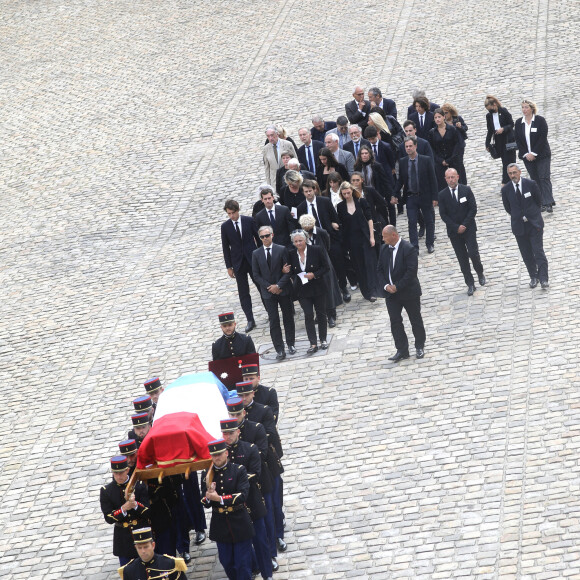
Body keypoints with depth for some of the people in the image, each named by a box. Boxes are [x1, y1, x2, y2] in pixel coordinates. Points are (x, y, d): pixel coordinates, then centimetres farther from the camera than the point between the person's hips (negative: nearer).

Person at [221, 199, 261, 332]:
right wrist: (229, 267, 1)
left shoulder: (249, 221, -4)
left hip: (253, 260, 0)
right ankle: (250, 320, 2)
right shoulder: (225, 226, -3)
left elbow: (258, 238, 4)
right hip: (238, 263, 0)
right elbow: (225, 247, 2)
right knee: (243, 293, 0)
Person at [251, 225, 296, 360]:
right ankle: (279, 350, 0)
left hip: (283, 290, 0)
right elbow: (256, 275, 1)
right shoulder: (256, 254, 1)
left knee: (288, 317, 10)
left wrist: (278, 286, -15)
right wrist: (269, 287, -10)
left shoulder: (282, 250, -4)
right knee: (273, 321, -2)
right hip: (268, 293, 0)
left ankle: (290, 344, 26)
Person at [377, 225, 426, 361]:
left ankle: (419, 346, 25)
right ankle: (402, 350, 9)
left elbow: (411, 271, -21)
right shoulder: (384, 249, 2)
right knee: (395, 322, 2)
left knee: (415, 320, 9)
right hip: (391, 293, 5)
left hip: (409, 292, -5)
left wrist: (397, 287, -21)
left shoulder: (408, 249, -18)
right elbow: (380, 270, 6)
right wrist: (385, 286, -10)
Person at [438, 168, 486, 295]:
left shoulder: (466, 190, -3)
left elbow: (473, 209, -4)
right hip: (454, 232, 1)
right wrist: (456, 227, -11)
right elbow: (443, 214, -2)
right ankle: (470, 284, 9)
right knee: (462, 259, 3)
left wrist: (464, 225, -12)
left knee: (473, 254, -10)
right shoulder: (442, 195, -1)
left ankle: (480, 273, 19)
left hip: (468, 228, -1)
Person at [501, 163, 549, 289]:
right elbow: (508, 208, 8)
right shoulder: (506, 190, -3)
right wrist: (520, 217, 4)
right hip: (519, 226, 2)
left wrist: (532, 216, 4)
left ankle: (543, 279, -7)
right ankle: (533, 277, 21)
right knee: (526, 254, 8)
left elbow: (539, 201, 4)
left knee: (538, 252, -7)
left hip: (534, 224, -2)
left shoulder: (531, 184, -7)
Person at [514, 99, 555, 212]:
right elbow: (517, 140, 3)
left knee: (544, 178, -9)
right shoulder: (519, 122, 4)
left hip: (541, 155, -4)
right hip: (527, 155, 4)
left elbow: (543, 138, -12)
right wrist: (525, 154, -8)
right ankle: (542, 203, 8)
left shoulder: (540, 120, -7)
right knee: (535, 180, 5)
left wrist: (534, 153, -15)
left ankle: (548, 204, -12)